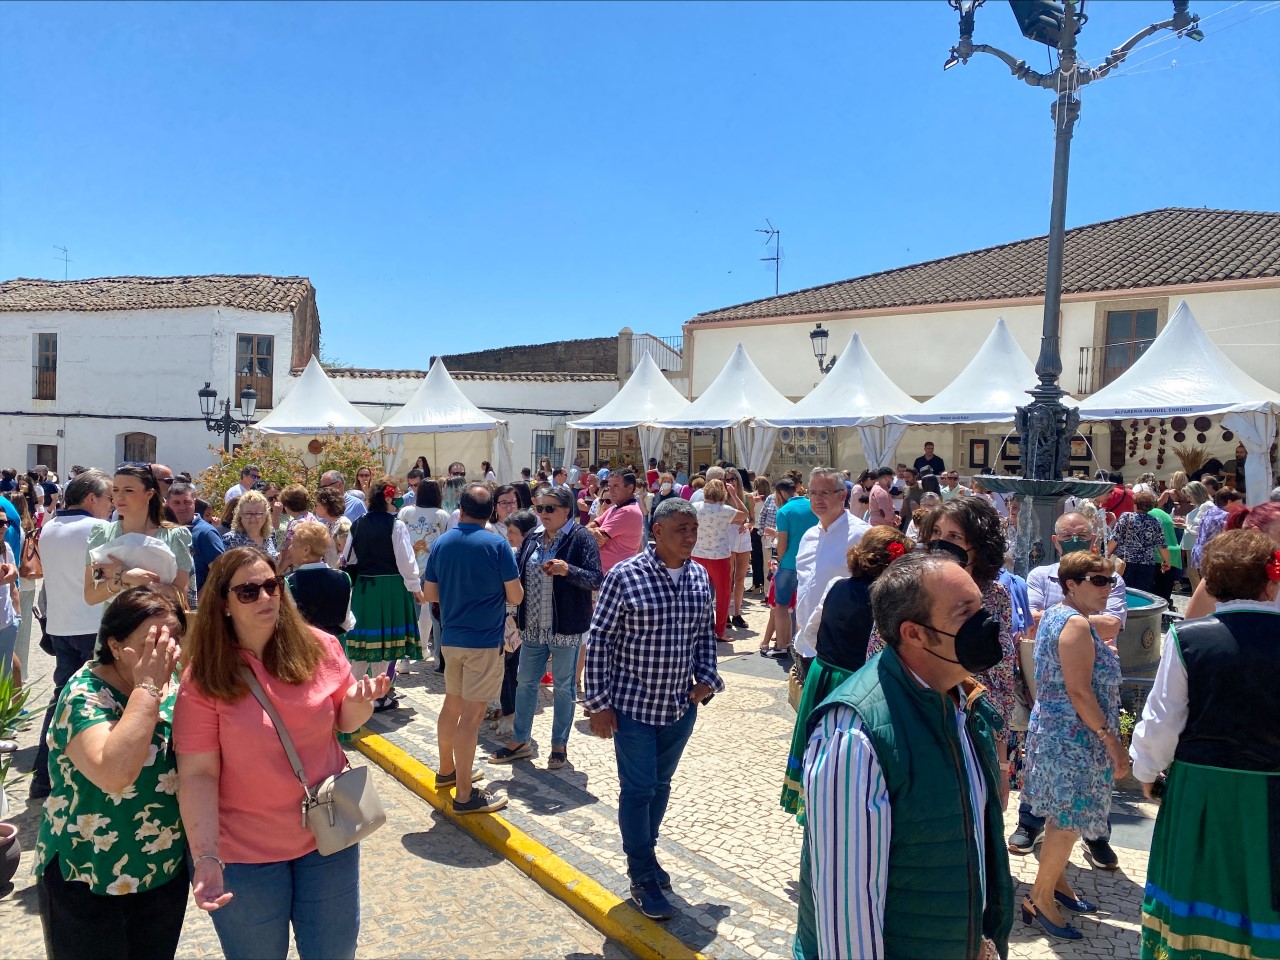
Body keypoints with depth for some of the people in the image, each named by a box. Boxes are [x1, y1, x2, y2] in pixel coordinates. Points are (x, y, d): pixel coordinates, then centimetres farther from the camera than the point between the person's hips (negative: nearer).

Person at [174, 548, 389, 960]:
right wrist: (206, 857, -23)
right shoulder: (203, 677, -15)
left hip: (328, 835, 3)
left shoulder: (319, 648, -8)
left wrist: (359, 703, -18)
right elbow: (198, 774, -15)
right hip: (244, 853, -2)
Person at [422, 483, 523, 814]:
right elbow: (516, 596, -12)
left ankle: (447, 770, 37)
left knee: (452, 704, 21)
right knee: (471, 714, -3)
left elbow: (429, 593, 8)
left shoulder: (441, 544, 2)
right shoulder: (497, 545, -14)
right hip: (485, 639, -6)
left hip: (451, 636, 6)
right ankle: (464, 795, 4)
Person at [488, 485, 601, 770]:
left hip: (565, 627, -6)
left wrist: (568, 570, -32)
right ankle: (520, 741, 29)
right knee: (525, 682, 14)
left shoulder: (581, 538, -11)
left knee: (563, 686, 8)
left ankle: (559, 745, 23)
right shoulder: (532, 539, 7)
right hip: (532, 627, 6)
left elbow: (596, 580, -17)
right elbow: (516, 572, 12)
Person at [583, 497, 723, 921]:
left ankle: (645, 851, 40)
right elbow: (599, 639, -12)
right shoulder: (624, 576, -15)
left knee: (661, 785, 19)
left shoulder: (701, 577, 0)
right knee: (638, 789, 6)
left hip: (681, 707, 5)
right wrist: (598, 702, -12)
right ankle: (643, 877, 22)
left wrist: (707, 678, 0)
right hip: (633, 706, -5)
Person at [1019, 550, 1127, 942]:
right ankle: (1040, 901, 10)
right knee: (1069, 819, 0)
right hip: (1073, 738, -10)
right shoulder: (1077, 624, -20)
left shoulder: (1055, 614, 9)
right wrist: (1112, 741, -19)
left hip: (1054, 730, 10)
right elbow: (1080, 692, -23)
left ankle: (1056, 881, 34)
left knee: (1061, 816, 20)